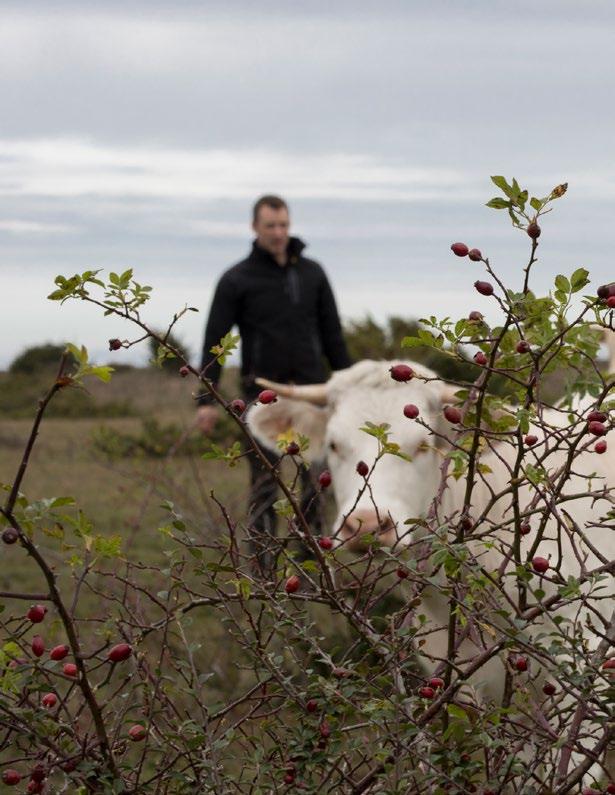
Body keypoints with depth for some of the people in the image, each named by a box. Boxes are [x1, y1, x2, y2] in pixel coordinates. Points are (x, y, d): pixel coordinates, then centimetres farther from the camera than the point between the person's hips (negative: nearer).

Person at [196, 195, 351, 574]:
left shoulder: (312, 273, 9)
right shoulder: (237, 280, -2)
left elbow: (332, 333, 14)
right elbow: (214, 340, -3)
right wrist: (207, 399, -9)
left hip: (310, 390, 3)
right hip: (262, 393, -3)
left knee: (315, 479, 2)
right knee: (264, 482, 0)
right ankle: (263, 564, 5)